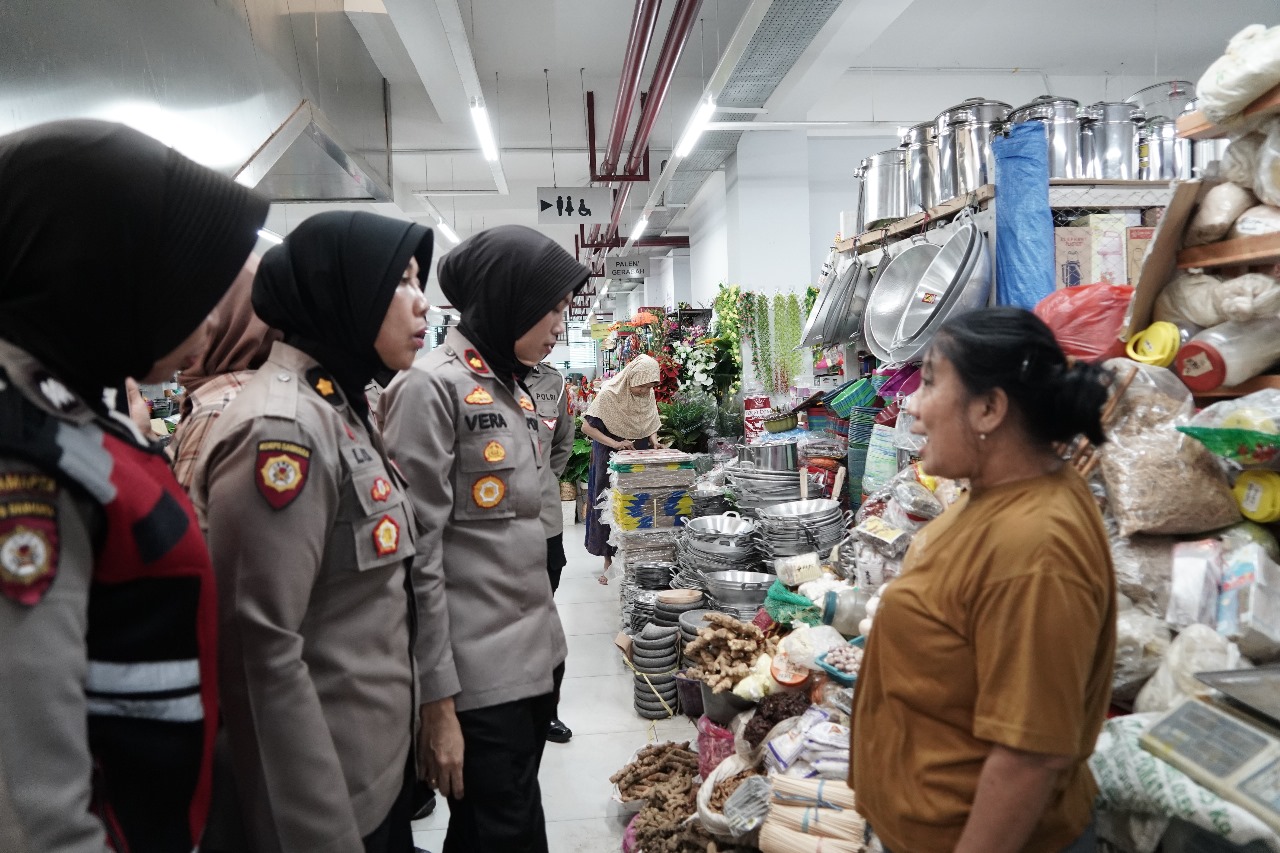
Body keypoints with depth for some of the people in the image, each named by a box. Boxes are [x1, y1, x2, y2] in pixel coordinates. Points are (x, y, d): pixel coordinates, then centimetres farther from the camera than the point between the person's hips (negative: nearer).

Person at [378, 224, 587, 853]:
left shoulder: (513, 388, 12)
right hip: (480, 678, -8)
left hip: (535, 658, 8)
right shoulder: (432, 387, -14)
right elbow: (418, 558, -18)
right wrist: (437, 702, -17)